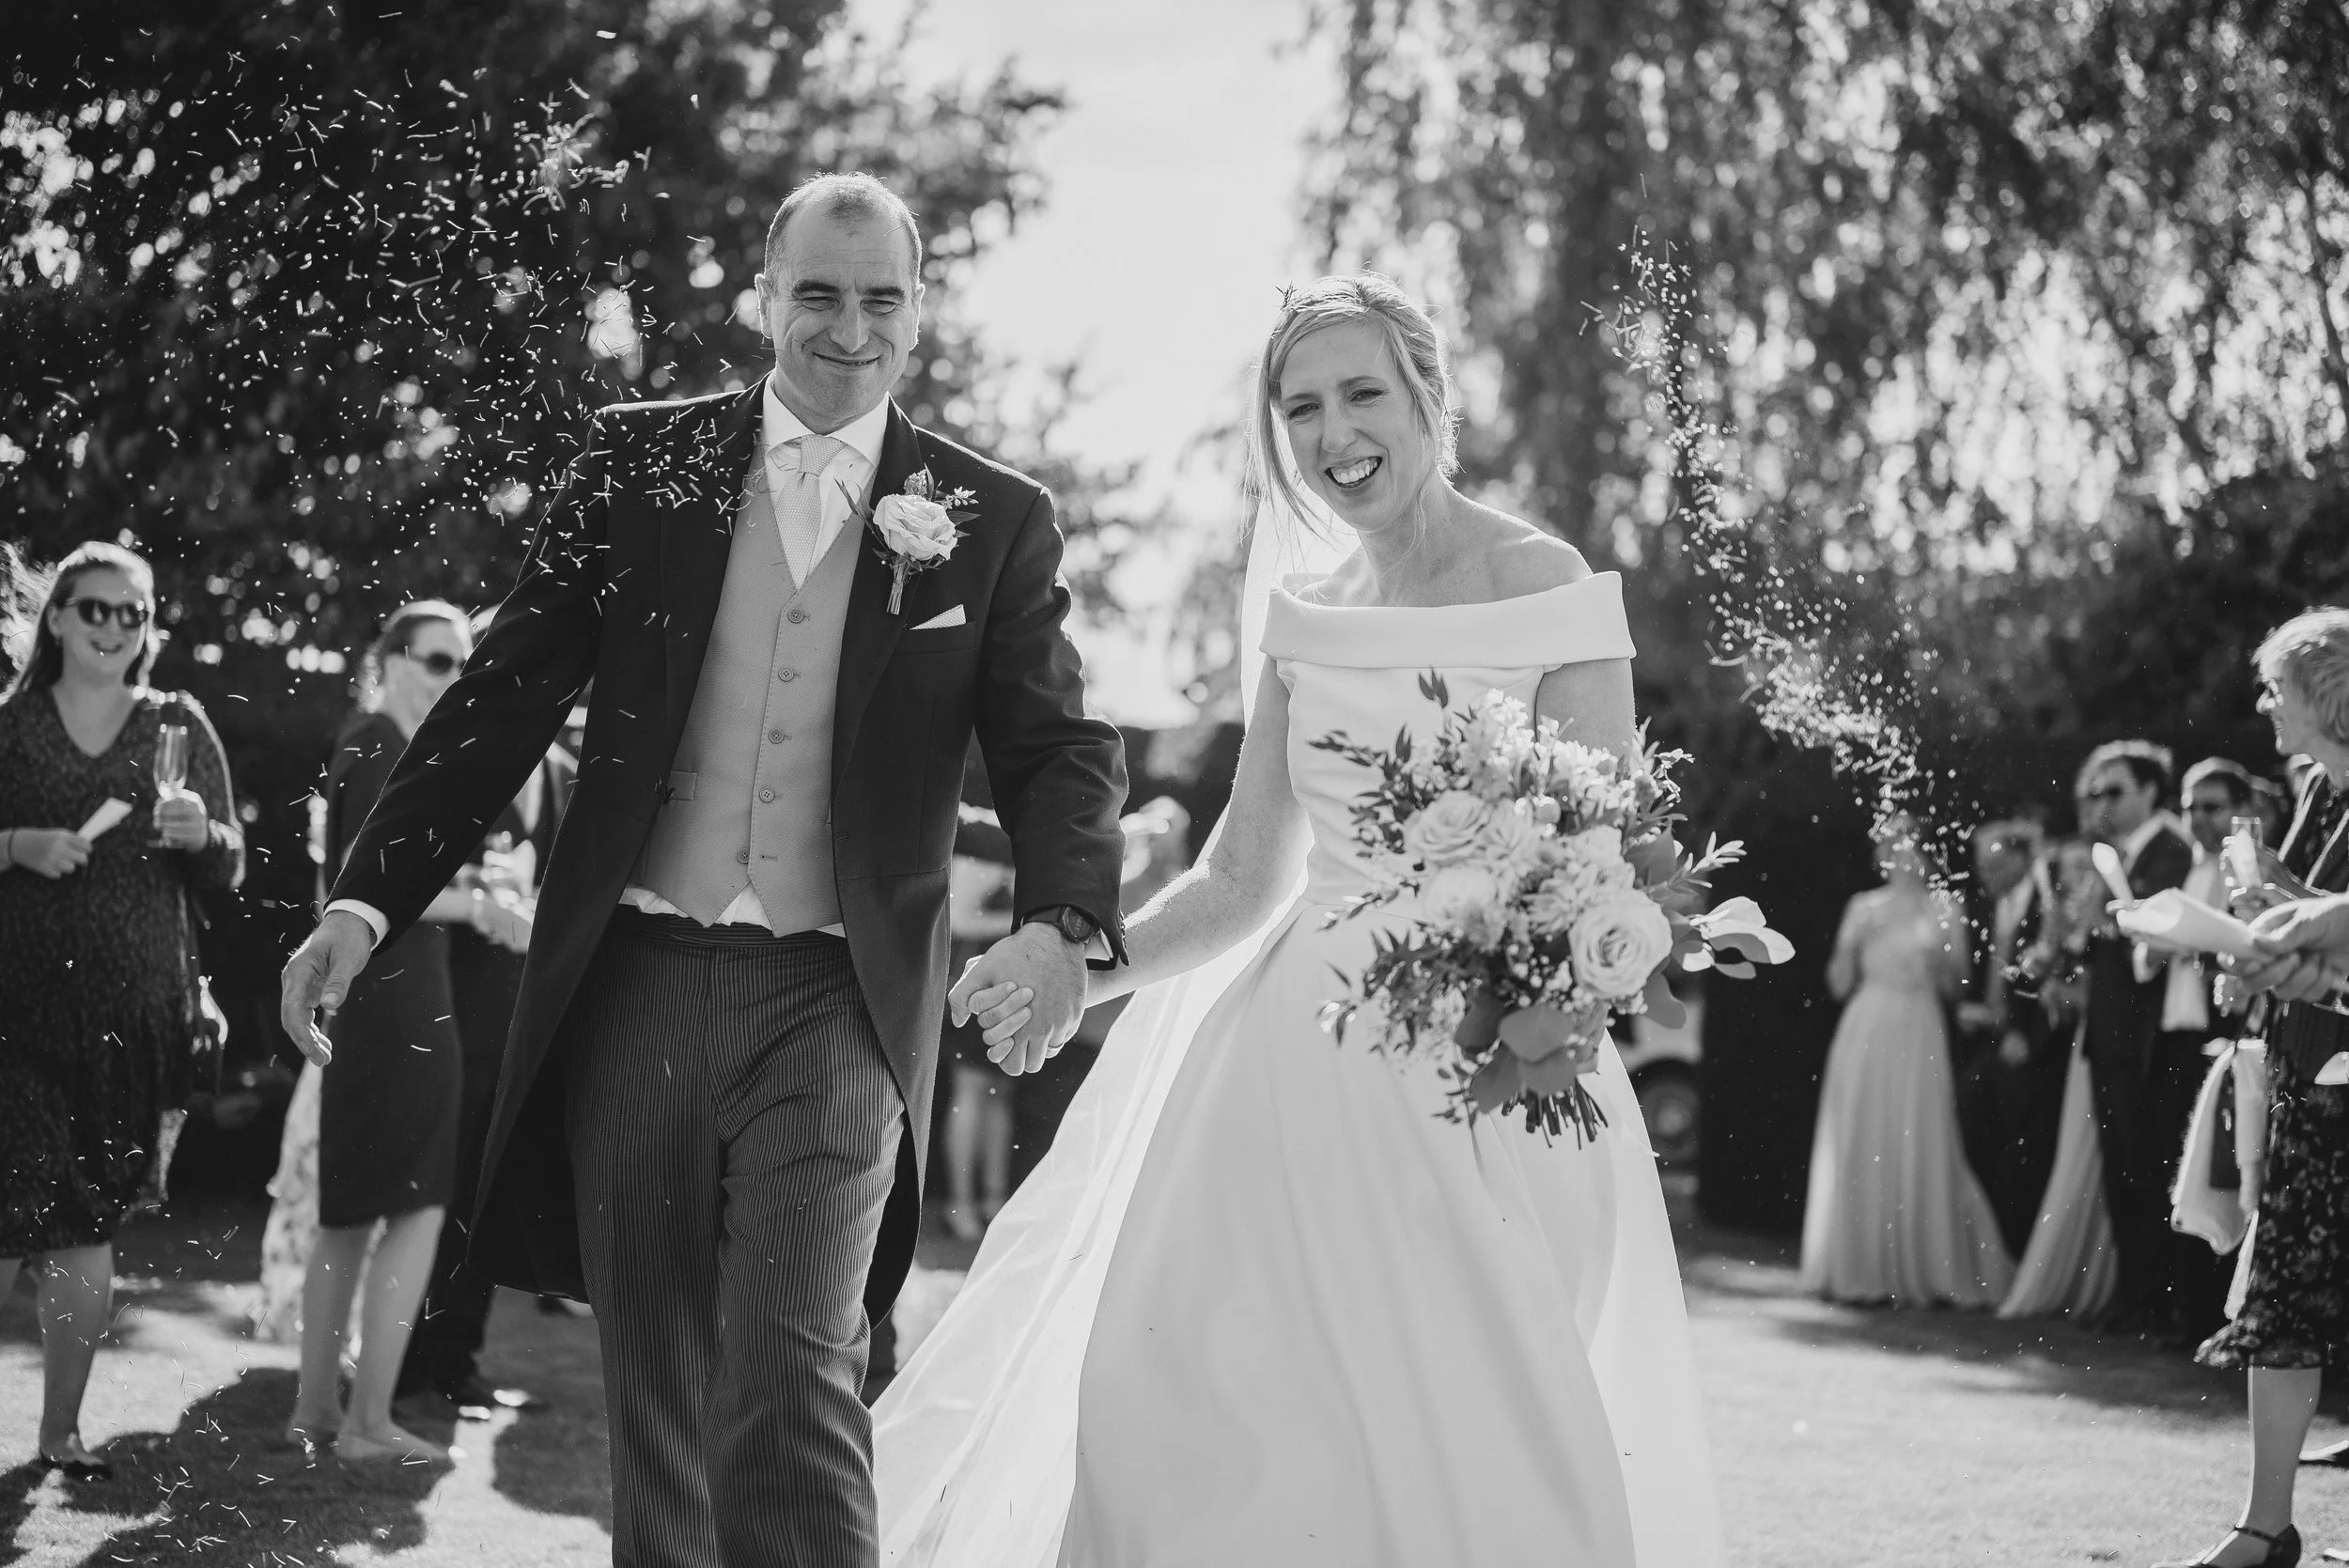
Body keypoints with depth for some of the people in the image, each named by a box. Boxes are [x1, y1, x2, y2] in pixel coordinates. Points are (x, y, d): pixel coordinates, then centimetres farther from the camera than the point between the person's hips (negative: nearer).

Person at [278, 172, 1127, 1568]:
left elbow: (1061, 748, 2)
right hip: (640, 981, 2)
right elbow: (507, 696, 5)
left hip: (837, 999, -2)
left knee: (792, 1381, -18)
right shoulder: (643, 460, 7)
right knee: (655, 1406, 9)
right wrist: (369, 897, -5)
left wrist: (1062, 921, -19)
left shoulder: (997, 520, 5)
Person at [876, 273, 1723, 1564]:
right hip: (1302, 1059, 5)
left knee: (1473, 1450, -9)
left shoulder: (1548, 591, -6)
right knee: (1198, 1420, -2)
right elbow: (1243, 879, 14)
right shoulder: (1305, 615, 11)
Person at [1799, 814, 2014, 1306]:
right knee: (1859, 1148, 0)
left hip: (1918, 1034, -2)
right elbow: (1839, 984, 9)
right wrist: (1852, 941, -8)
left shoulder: (1941, 909, 5)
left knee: (1918, 1149, -5)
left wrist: (1937, 961, -14)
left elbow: (1952, 986, 6)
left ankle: (1923, 1271, 2)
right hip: (1865, 1031, 2)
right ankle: (1860, 1269, 6)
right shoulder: (1863, 908, 9)